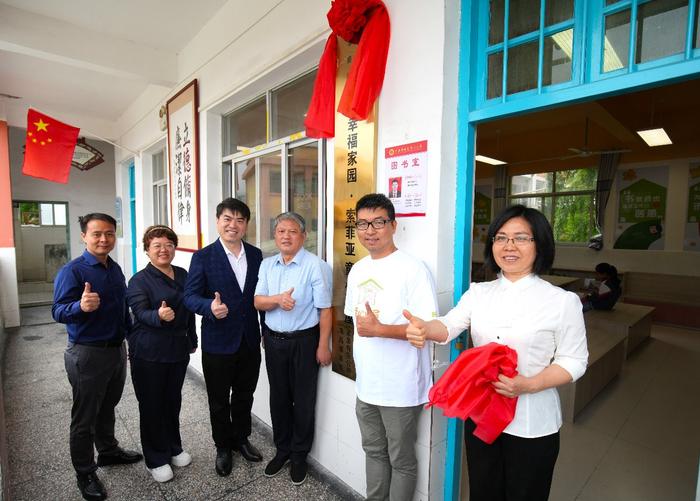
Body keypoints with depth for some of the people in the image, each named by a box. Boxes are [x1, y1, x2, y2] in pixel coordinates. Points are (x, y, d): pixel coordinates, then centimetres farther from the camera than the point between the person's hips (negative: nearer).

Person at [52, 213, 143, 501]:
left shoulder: (115, 269, 6)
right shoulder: (72, 271, -15)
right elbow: (58, 312, -23)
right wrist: (81, 307, -43)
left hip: (117, 349, 7)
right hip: (87, 354, -6)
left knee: (107, 408, 23)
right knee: (85, 417, 10)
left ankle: (108, 451, 43)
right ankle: (85, 474, 28)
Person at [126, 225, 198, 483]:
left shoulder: (182, 274, 5)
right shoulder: (139, 280, -9)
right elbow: (141, 313, -21)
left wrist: (192, 339, 17)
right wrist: (159, 316, -42)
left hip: (178, 349, 5)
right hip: (149, 353, -4)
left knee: (173, 401, 17)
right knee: (152, 405, 9)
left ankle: (174, 448, 37)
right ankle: (156, 459, 27)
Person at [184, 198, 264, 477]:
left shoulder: (256, 255, 2)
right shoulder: (203, 257, -9)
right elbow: (190, 296, -12)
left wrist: (266, 331, 7)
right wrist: (210, 306, -33)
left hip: (250, 341, 3)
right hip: (218, 343, -3)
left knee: (244, 395, 21)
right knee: (219, 400, 16)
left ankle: (241, 439, 44)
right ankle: (223, 447, 39)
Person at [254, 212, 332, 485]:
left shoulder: (316, 266, -14)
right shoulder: (267, 264, 3)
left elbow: (325, 309, -13)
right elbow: (258, 302, -1)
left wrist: (323, 346, -12)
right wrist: (277, 299, -22)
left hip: (304, 341, -5)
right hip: (273, 340, 5)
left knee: (303, 400, 10)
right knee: (278, 397, 18)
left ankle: (299, 455, 32)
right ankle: (282, 449, 39)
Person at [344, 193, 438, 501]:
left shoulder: (413, 270, -18)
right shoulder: (357, 270, 5)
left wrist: (379, 329, -25)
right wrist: (361, 366, 14)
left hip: (401, 389, -6)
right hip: (365, 385, 7)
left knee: (401, 460, 15)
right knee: (374, 452, 25)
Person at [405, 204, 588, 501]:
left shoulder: (563, 301, -10)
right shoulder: (478, 292, -1)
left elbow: (573, 361, -7)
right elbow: (448, 326, -12)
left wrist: (529, 385, -24)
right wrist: (425, 328, -35)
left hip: (531, 423, -3)